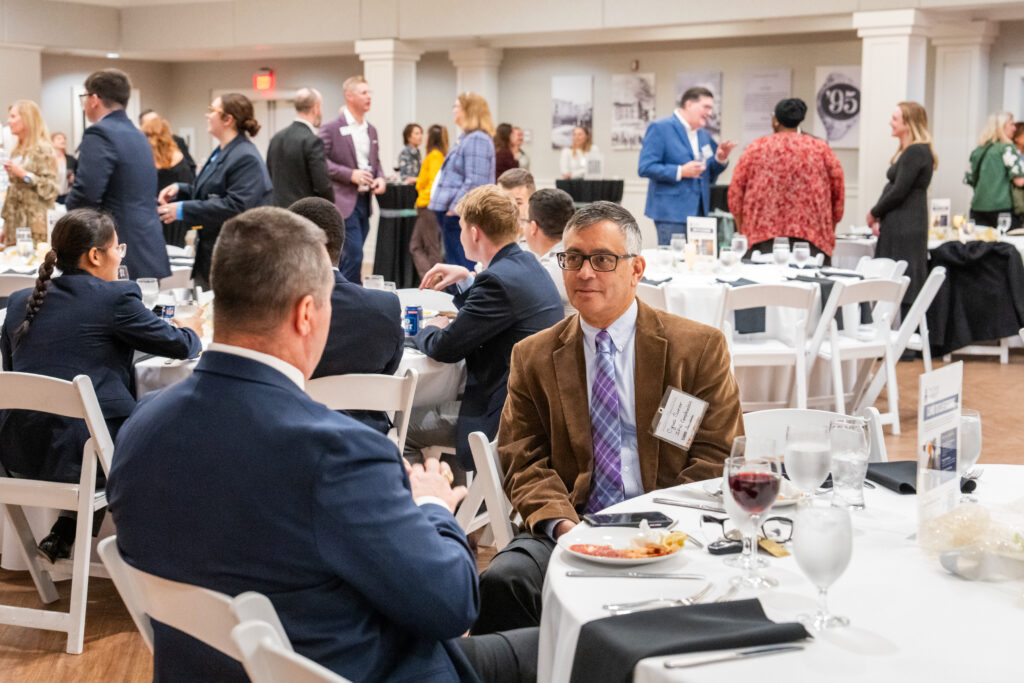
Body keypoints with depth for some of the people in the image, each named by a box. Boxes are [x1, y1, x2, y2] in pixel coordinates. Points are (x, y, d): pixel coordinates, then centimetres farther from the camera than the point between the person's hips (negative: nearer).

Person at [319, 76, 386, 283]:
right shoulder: (332, 128, -7)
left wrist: (380, 178, 3)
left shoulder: (371, 130, 16)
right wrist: (350, 174, -18)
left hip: (364, 201, 7)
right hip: (344, 201, -7)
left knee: (350, 257, 10)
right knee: (354, 255, -12)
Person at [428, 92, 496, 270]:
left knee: (462, 265, -9)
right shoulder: (466, 138, 18)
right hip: (453, 214, 11)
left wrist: (454, 208, -21)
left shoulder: (477, 140, -15)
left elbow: (474, 182, -23)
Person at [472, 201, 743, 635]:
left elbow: (718, 454, 4)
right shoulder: (533, 357, 14)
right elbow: (524, 460, 9)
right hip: (569, 528, 2)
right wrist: (559, 521, -12)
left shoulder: (700, 347, 7)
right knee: (501, 581, -29)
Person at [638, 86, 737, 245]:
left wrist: (720, 159, 4)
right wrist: (680, 172, -20)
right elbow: (645, 168, -13)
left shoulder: (704, 135, 18)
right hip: (671, 213, -7)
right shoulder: (660, 128, -5)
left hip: (699, 213, 7)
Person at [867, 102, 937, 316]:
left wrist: (874, 213, -4)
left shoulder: (915, 152, -14)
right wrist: (879, 217, 5)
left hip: (905, 230, -10)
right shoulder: (909, 151, 18)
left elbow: (899, 191, -18)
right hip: (900, 227, 10)